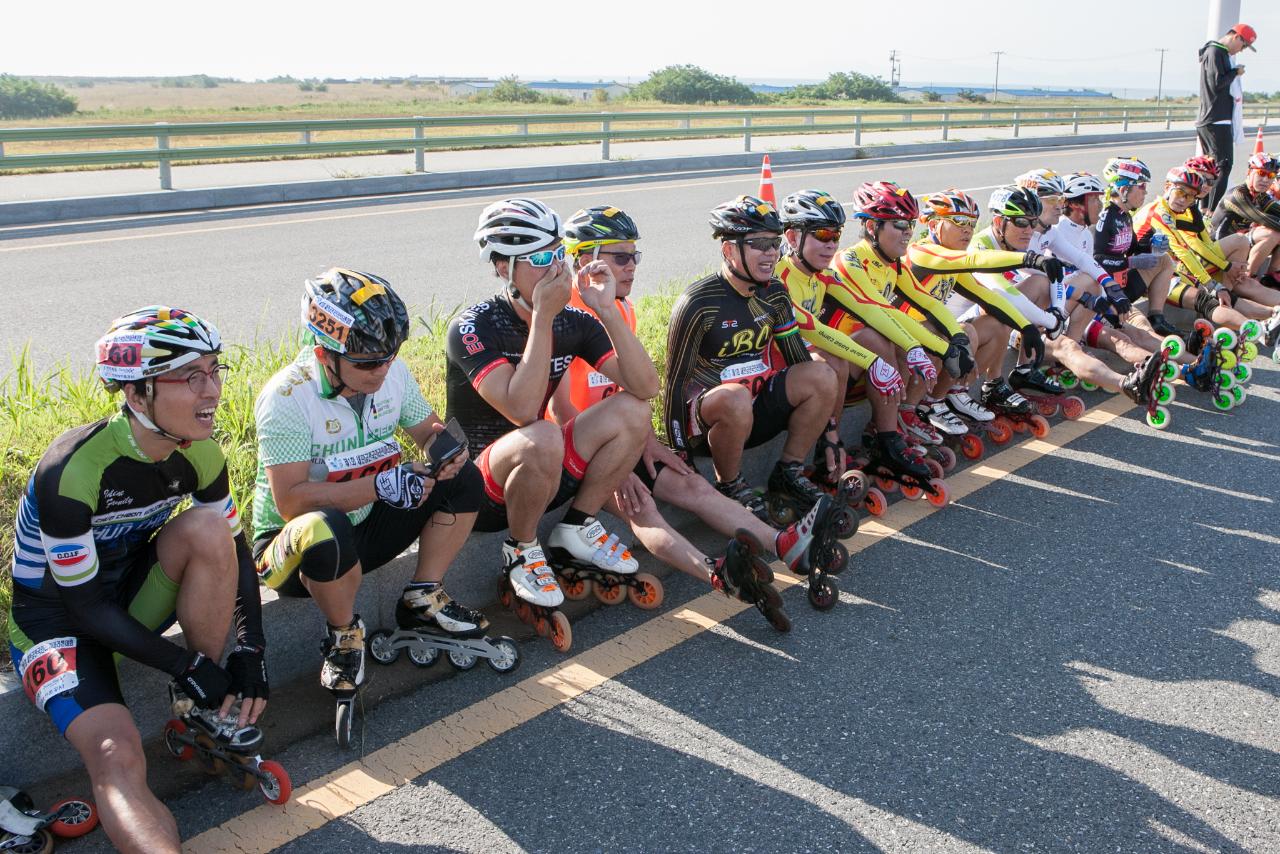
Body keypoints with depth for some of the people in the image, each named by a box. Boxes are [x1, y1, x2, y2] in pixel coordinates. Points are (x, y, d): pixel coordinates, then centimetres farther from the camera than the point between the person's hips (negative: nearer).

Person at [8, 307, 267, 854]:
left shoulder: (198, 451, -11)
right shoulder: (71, 469, -29)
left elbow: (237, 550, -1)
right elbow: (85, 605, -24)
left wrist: (250, 651, -13)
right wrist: (185, 664, -22)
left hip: (129, 589, 6)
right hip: (58, 617, -5)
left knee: (207, 528, -25)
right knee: (117, 758, -31)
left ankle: (209, 706, -11)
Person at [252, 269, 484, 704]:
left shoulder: (392, 373, -7)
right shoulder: (286, 398, -25)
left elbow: (428, 430, 6)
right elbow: (290, 501, -31)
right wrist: (381, 484, -39)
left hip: (367, 527, 6)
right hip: (296, 540, -6)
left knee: (463, 478, -10)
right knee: (328, 529, -42)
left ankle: (422, 600, 4)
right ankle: (343, 635, -12)